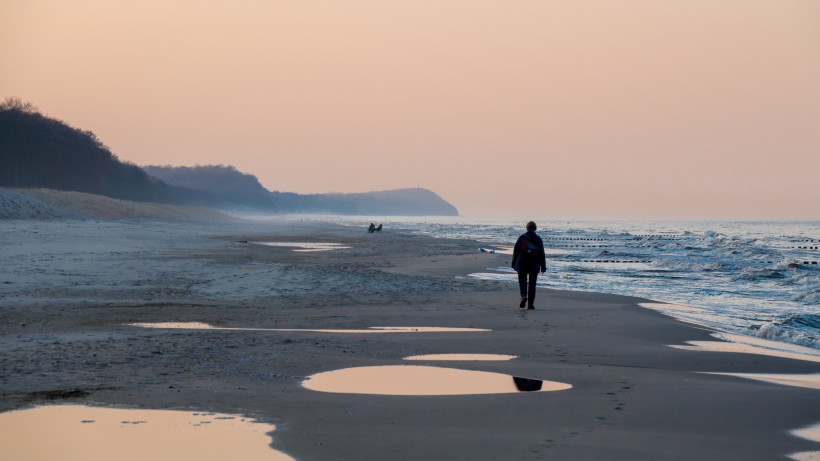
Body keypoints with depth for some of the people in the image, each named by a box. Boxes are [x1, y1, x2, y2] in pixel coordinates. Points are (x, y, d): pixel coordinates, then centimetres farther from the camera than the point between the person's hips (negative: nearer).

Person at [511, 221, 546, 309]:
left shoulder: (522, 237, -2)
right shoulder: (538, 239, 1)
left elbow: (516, 251, -1)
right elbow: (542, 254, 1)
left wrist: (514, 263, 6)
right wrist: (543, 266, 6)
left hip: (522, 264, -1)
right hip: (534, 265, 1)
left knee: (522, 281, 9)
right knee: (532, 284, 8)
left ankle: (524, 295, -19)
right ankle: (530, 304, 6)